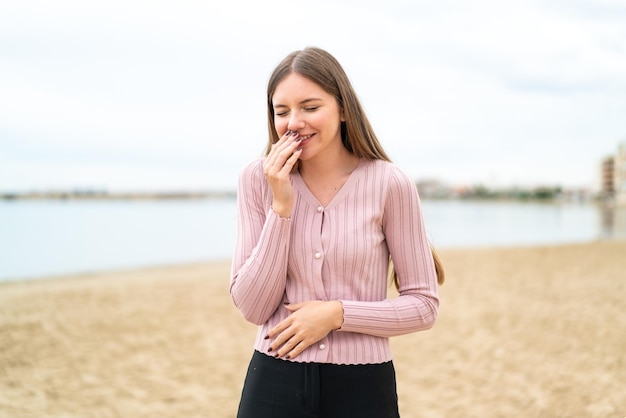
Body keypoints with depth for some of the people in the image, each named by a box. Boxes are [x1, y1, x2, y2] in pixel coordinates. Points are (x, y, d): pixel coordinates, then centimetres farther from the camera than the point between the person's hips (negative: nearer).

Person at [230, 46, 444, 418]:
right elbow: (252, 308, -9)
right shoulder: (258, 179, -5)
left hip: (362, 386, -1)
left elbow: (424, 305, -5)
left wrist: (338, 313, -17)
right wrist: (281, 207, -16)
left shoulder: (389, 184, -10)